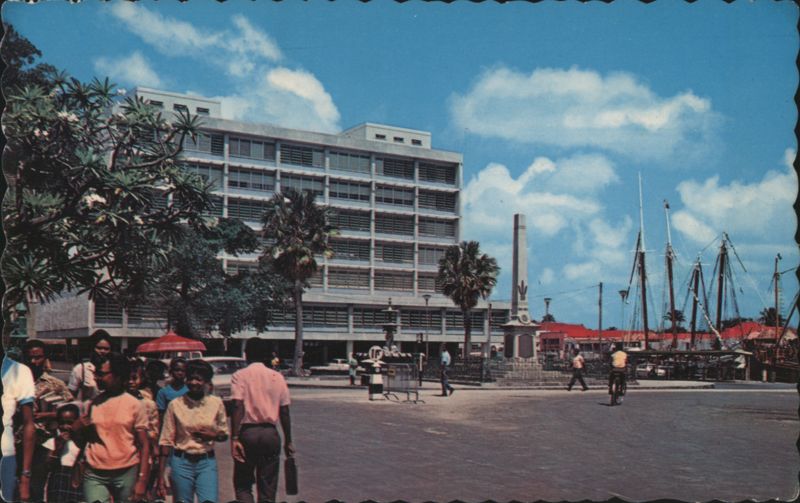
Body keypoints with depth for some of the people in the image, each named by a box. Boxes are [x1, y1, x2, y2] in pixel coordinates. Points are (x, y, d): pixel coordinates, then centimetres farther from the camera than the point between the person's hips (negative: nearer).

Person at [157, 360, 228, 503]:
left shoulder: (216, 403, 1)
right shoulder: (175, 405, -2)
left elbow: (224, 435, 12)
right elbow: (166, 440, 0)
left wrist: (213, 435, -11)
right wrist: (161, 477, -3)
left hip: (207, 462, 0)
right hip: (181, 462, 0)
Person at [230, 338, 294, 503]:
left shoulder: (240, 376, -2)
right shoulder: (277, 377, 7)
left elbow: (238, 407, -14)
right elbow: (284, 412, 6)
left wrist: (234, 438, -16)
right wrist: (288, 441, 13)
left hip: (247, 432, -2)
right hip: (270, 433, 2)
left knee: (242, 485, 11)